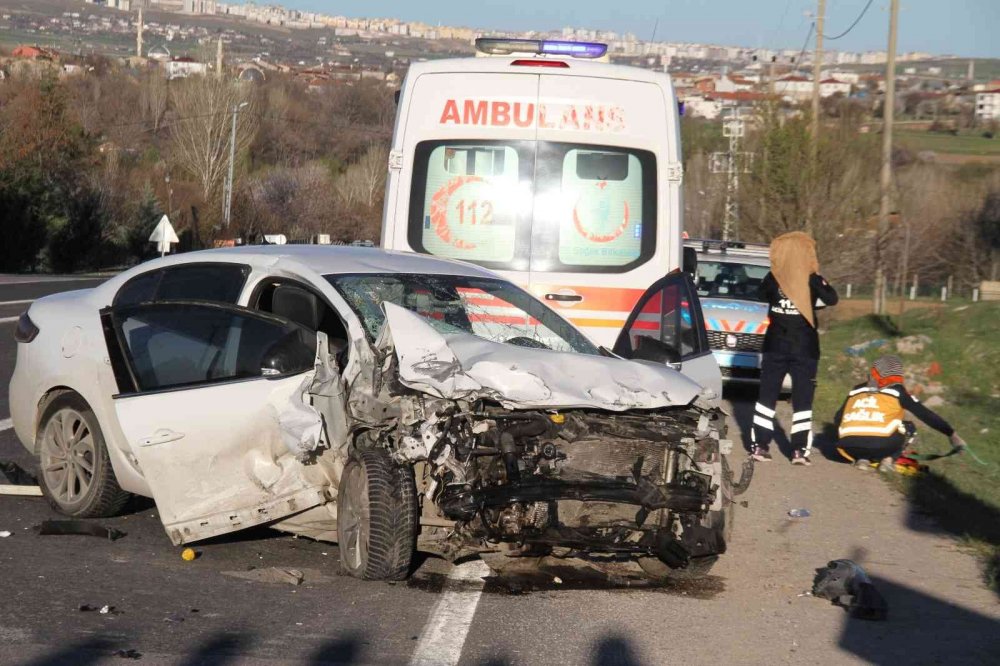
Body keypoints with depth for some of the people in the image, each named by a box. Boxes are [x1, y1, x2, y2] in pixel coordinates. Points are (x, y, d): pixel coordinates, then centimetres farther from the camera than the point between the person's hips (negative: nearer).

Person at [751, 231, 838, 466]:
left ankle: (760, 445, 7)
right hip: (805, 349, -2)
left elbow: (760, 294, 13)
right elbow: (832, 299, -1)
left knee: (767, 396, 10)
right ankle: (800, 450, 0)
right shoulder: (812, 280, -11)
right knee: (802, 400, 4)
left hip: (775, 346, 2)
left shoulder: (773, 278, -5)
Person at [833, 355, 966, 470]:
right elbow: (925, 414, 14)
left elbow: (837, 419, 28)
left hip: (849, 448, 2)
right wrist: (952, 434, 20)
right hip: (880, 447, -2)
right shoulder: (897, 391, 13)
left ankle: (862, 459, 8)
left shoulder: (857, 390, 23)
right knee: (908, 427, 24)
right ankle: (888, 459, 5)